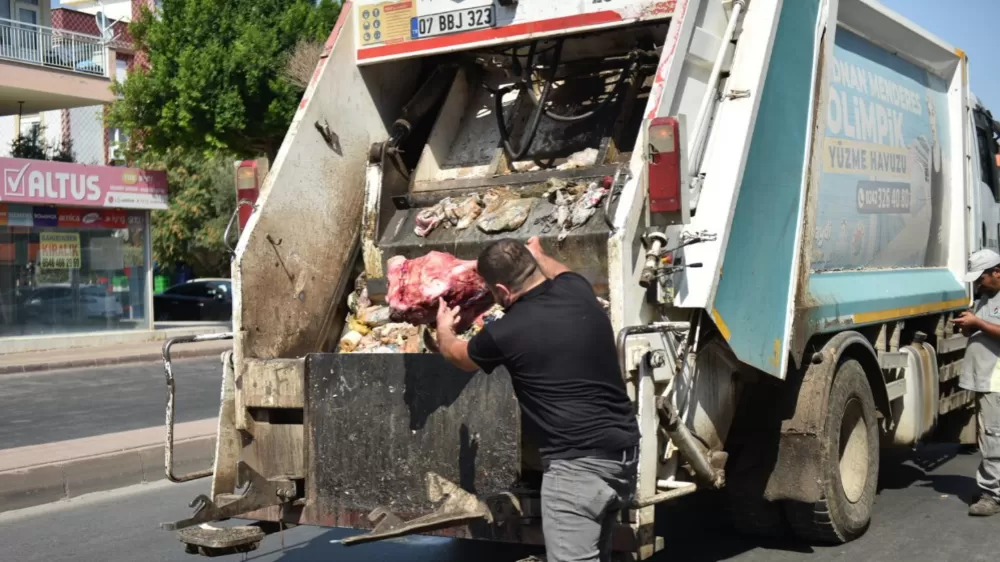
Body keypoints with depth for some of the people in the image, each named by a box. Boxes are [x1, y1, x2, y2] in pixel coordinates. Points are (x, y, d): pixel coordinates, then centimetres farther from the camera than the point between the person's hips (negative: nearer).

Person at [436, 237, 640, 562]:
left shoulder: (505, 333, -11)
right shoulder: (578, 292, 4)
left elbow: (455, 354, 14)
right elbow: (560, 274, 33)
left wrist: (443, 328, 36)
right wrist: (537, 254, 54)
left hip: (578, 463, -8)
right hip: (623, 449, 8)